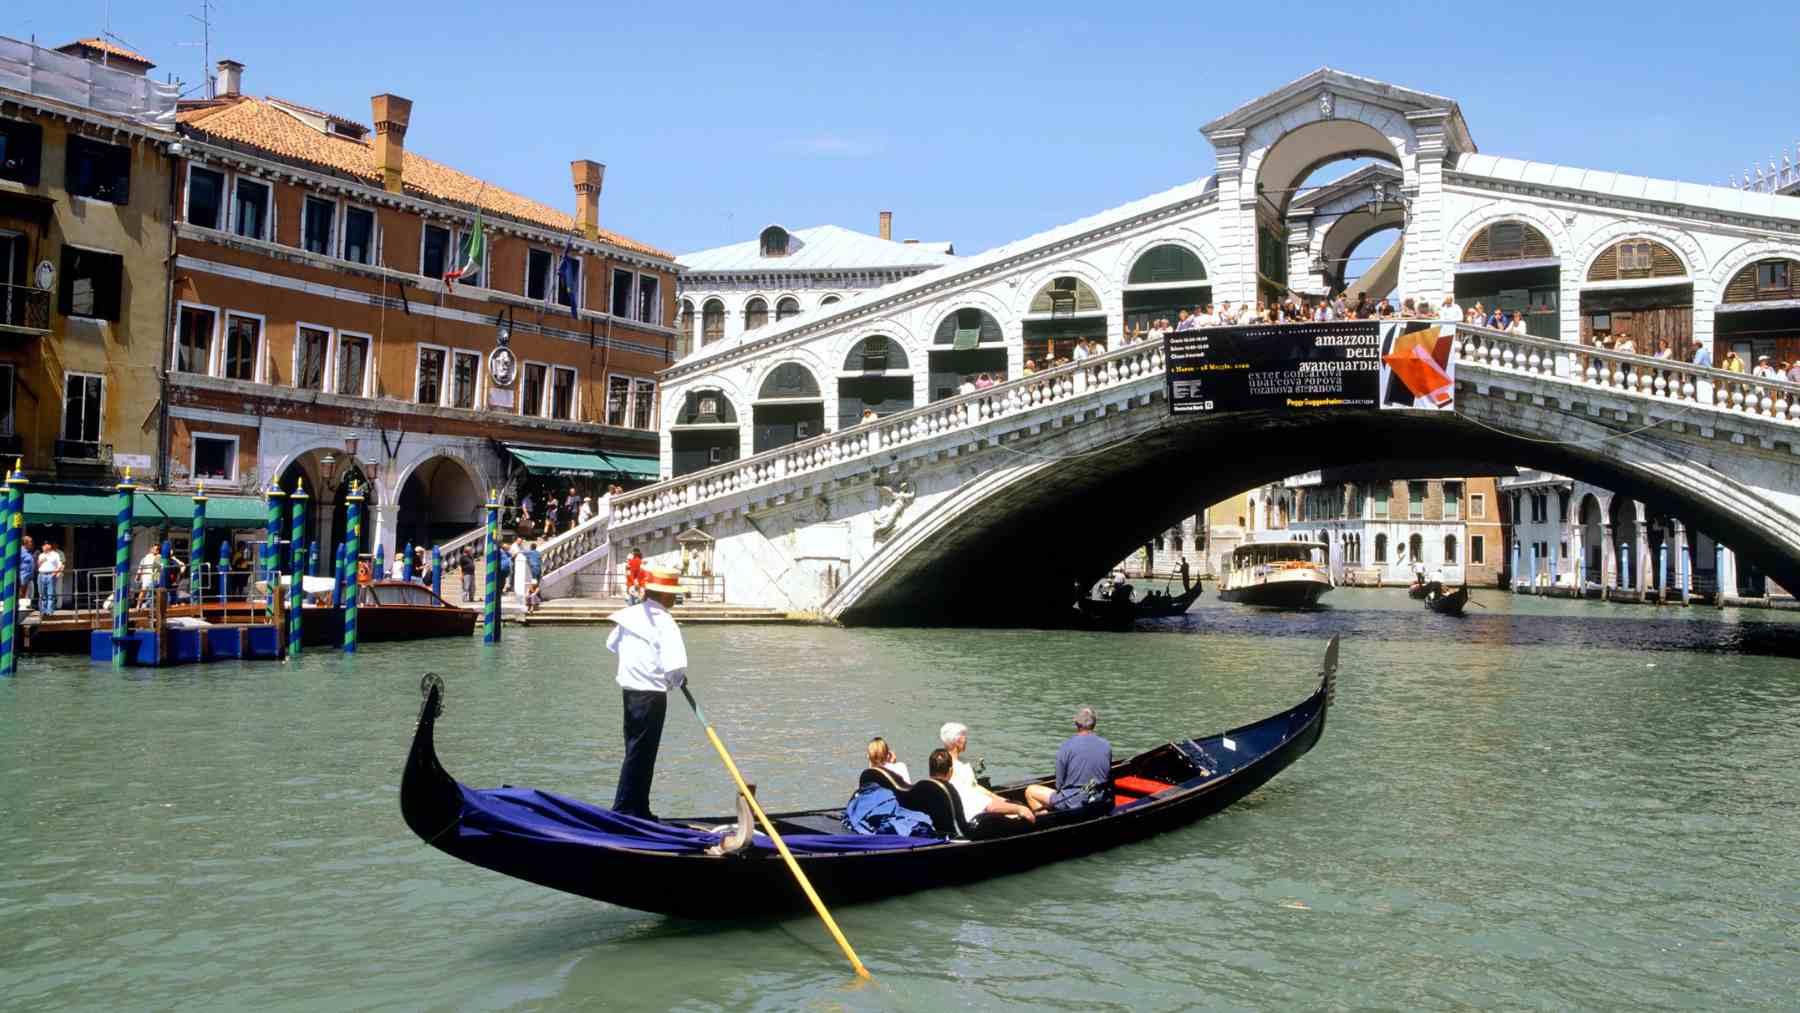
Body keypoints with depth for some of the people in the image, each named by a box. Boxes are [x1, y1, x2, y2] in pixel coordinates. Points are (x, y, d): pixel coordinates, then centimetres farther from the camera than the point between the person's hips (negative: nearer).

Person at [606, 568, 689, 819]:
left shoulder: (630, 613, 6)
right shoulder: (665, 622, -17)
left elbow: (612, 644, 22)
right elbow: (674, 665, -25)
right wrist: (679, 681, -4)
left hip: (629, 691, 8)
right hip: (651, 695, -8)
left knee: (637, 751, 16)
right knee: (640, 755, -1)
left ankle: (639, 811, 24)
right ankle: (623, 810, 2)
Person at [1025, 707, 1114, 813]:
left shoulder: (1065, 747, -13)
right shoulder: (1107, 746, -3)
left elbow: (1059, 784, -7)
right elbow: (1108, 778, 7)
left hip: (1073, 803, -5)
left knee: (1030, 791, 9)